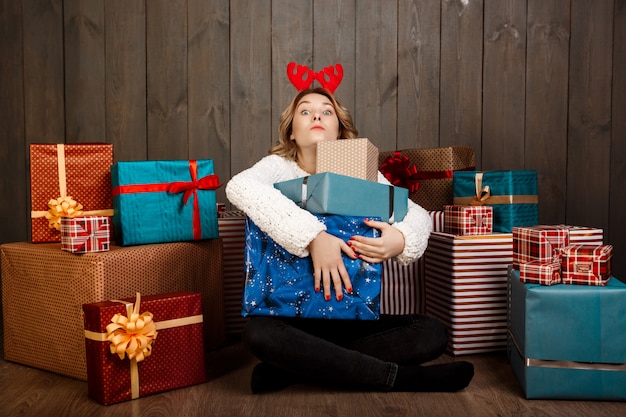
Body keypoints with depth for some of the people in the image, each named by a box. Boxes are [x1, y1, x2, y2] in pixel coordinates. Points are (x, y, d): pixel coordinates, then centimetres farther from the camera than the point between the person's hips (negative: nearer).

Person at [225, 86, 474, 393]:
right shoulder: (279, 166, -3)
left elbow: (418, 214, -2)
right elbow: (239, 187, -27)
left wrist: (401, 239, -28)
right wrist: (313, 236, -37)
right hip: (292, 315, -3)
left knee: (432, 334, -18)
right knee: (258, 333, -36)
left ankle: (294, 370, -18)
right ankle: (401, 377, -26)